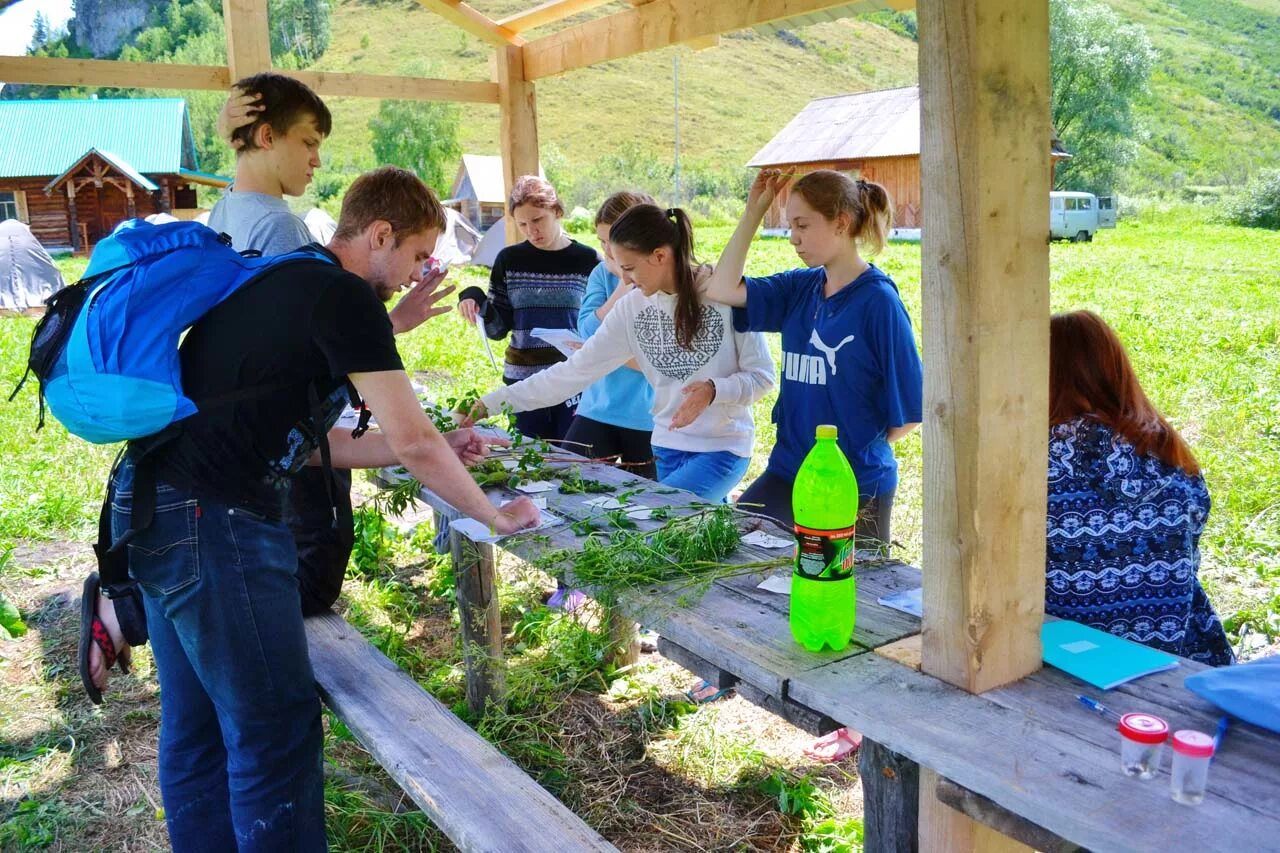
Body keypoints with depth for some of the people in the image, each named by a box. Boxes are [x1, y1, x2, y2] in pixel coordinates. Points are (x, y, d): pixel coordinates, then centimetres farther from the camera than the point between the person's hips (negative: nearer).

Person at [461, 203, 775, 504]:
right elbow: (576, 371, 0)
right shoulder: (632, 307, 1)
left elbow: (762, 376, -6)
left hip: (723, 447, -5)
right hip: (667, 447, 5)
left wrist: (713, 390, -27)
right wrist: (492, 402, -4)